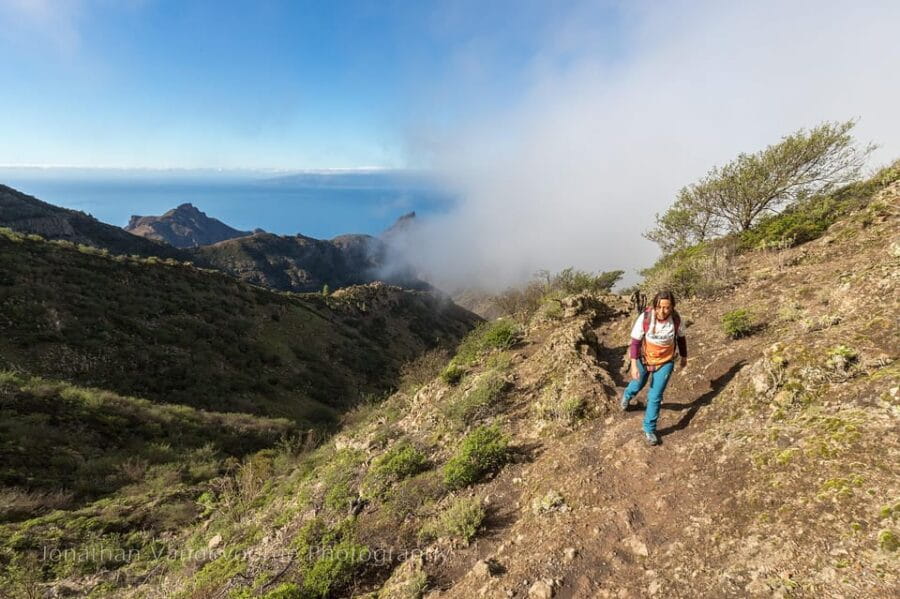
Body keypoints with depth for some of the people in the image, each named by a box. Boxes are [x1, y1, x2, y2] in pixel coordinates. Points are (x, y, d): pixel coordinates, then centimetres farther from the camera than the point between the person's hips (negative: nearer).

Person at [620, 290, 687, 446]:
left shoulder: (676, 319, -21)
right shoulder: (645, 317, -28)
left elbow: (681, 338, 0)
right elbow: (635, 342, -21)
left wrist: (684, 357, 13)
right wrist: (634, 365, -25)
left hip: (665, 362, 0)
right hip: (644, 359, 0)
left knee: (655, 396, 1)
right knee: (638, 385, 26)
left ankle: (649, 429, 21)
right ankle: (627, 395, 63)